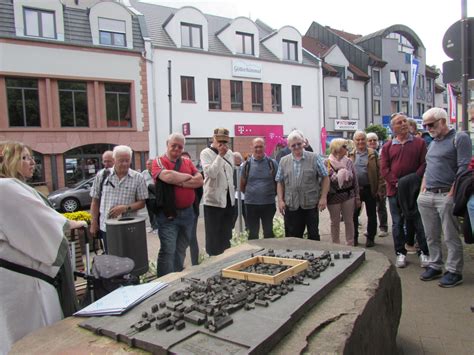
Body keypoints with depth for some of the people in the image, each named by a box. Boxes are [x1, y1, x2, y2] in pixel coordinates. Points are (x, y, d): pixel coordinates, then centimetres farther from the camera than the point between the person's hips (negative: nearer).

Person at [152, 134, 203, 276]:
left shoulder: (188, 162, 12)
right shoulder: (159, 161, -3)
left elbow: (199, 181, -1)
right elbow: (167, 176, -24)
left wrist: (180, 183, -13)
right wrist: (188, 176, -8)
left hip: (187, 213, 6)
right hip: (168, 214, -5)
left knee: (181, 250, 16)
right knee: (168, 251, -5)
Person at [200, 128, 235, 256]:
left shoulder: (229, 153, 10)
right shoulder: (206, 153, -9)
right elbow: (211, 173, -23)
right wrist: (220, 155, -22)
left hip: (229, 199, 6)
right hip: (213, 200, -6)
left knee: (226, 234, 16)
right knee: (213, 236, 1)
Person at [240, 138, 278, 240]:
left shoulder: (272, 163, -1)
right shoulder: (247, 164, 0)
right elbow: (242, 185, 8)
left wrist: (272, 194, 6)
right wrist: (251, 194, 10)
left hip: (269, 203, 0)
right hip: (251, 204, 0)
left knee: (269, 232, 11)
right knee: (253, 233, 10)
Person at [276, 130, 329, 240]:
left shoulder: (314, 158, 1)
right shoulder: (284, 161, 8)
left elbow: (325, 178, 1)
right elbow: (280, 182, 9)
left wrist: (323, 197, -7)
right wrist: (280, 200, 0)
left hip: (311, 205, -2)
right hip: (291, 206, 2)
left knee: (314, 235, 7)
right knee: (293, 236, 9)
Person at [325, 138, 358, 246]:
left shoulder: (348, 161, 1)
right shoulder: (327, 163, -8)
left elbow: (355, 180, 5)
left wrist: (357, 197, 4)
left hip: (348, 196, 2)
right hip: (333, 197, -2)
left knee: (349, 221, 10)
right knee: (335, 222, 11)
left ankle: (350, 244, 24)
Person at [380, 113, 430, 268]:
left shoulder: (419, 143, 5)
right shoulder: (387, 147, 7)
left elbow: (424, 164, -2)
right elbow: (384, 169, 0)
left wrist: (413, 180, -15)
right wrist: (396, 183, -12)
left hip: (415, 190, -1)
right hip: (394, 191, 1)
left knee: (420, 222, 3)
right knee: (397, 223, 7)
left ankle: (424, 253, 16)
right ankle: (400, 253, 18)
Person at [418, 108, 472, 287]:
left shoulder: (459, 138, -4)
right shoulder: (433, 143, 19)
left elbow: (463, 168, -12)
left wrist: (451, 195, -16)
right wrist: (422, 191, 13)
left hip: (446, 196, -7)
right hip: (427, 197, 7)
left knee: (451, 237, 0)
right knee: (431, 236, 12)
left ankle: (454, 271, 10)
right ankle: (435, 266, 23)